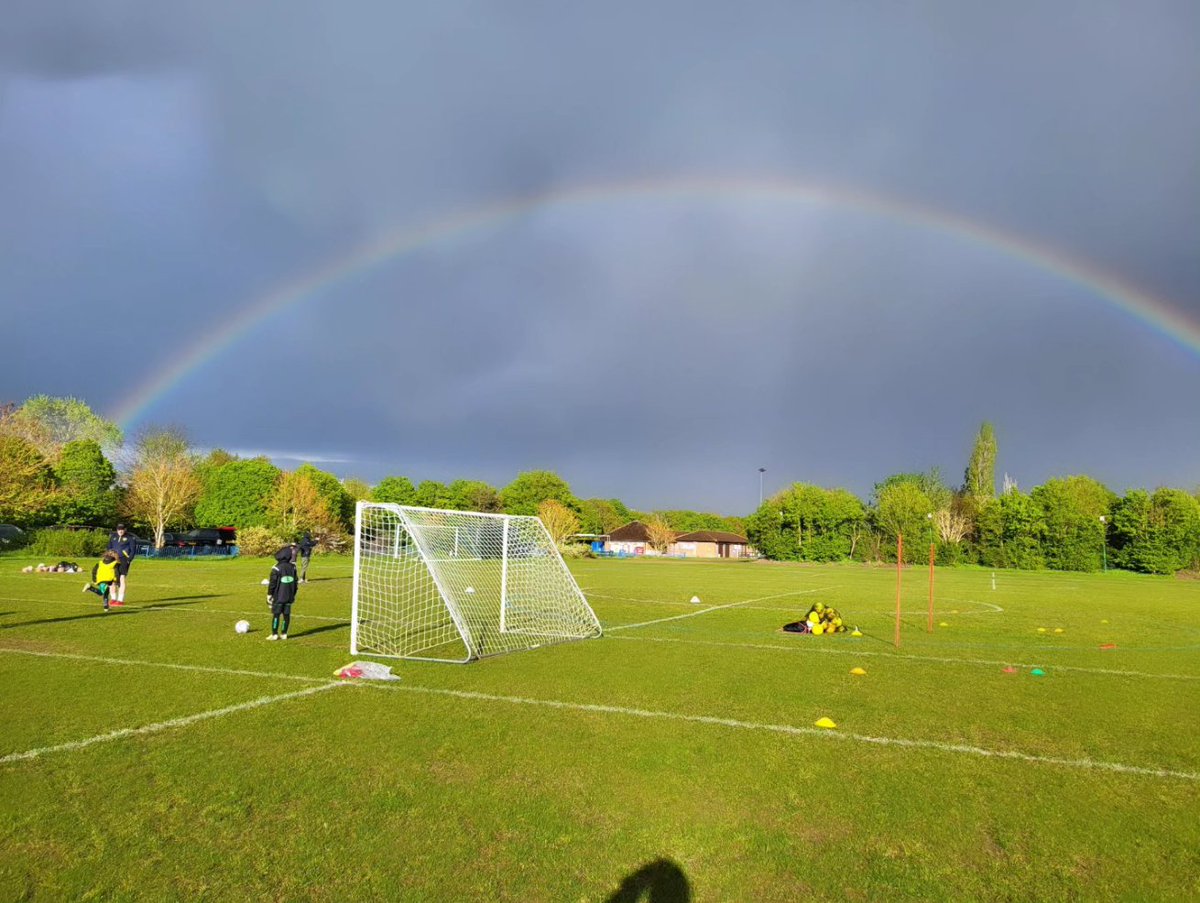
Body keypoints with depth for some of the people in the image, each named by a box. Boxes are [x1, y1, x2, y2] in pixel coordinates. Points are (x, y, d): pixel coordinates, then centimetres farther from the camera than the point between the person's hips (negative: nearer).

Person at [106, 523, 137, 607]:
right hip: (114, 559, 5)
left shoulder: (129, 537, 0)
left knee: (121, 579, -10)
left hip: (124, 560, -5)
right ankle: (113, 598, 18)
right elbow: (109, 547, 19)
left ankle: (121, 600, -7)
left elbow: (133, 550, 0)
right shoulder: (113, 536, 12)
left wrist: (129, 560, -10)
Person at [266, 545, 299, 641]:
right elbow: (295, 582, 12)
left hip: (278, 597, -5)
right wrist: (293, 595, 21)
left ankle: (274, 634, 2)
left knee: (276, 614, 1)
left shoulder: (277, 568, -12)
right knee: (286, 614, 7)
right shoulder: (292, 567, 5)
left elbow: (272, 583, -10)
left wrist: (269, 595, -1)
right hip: (289, 596, 5)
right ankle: (284, 634, 11)